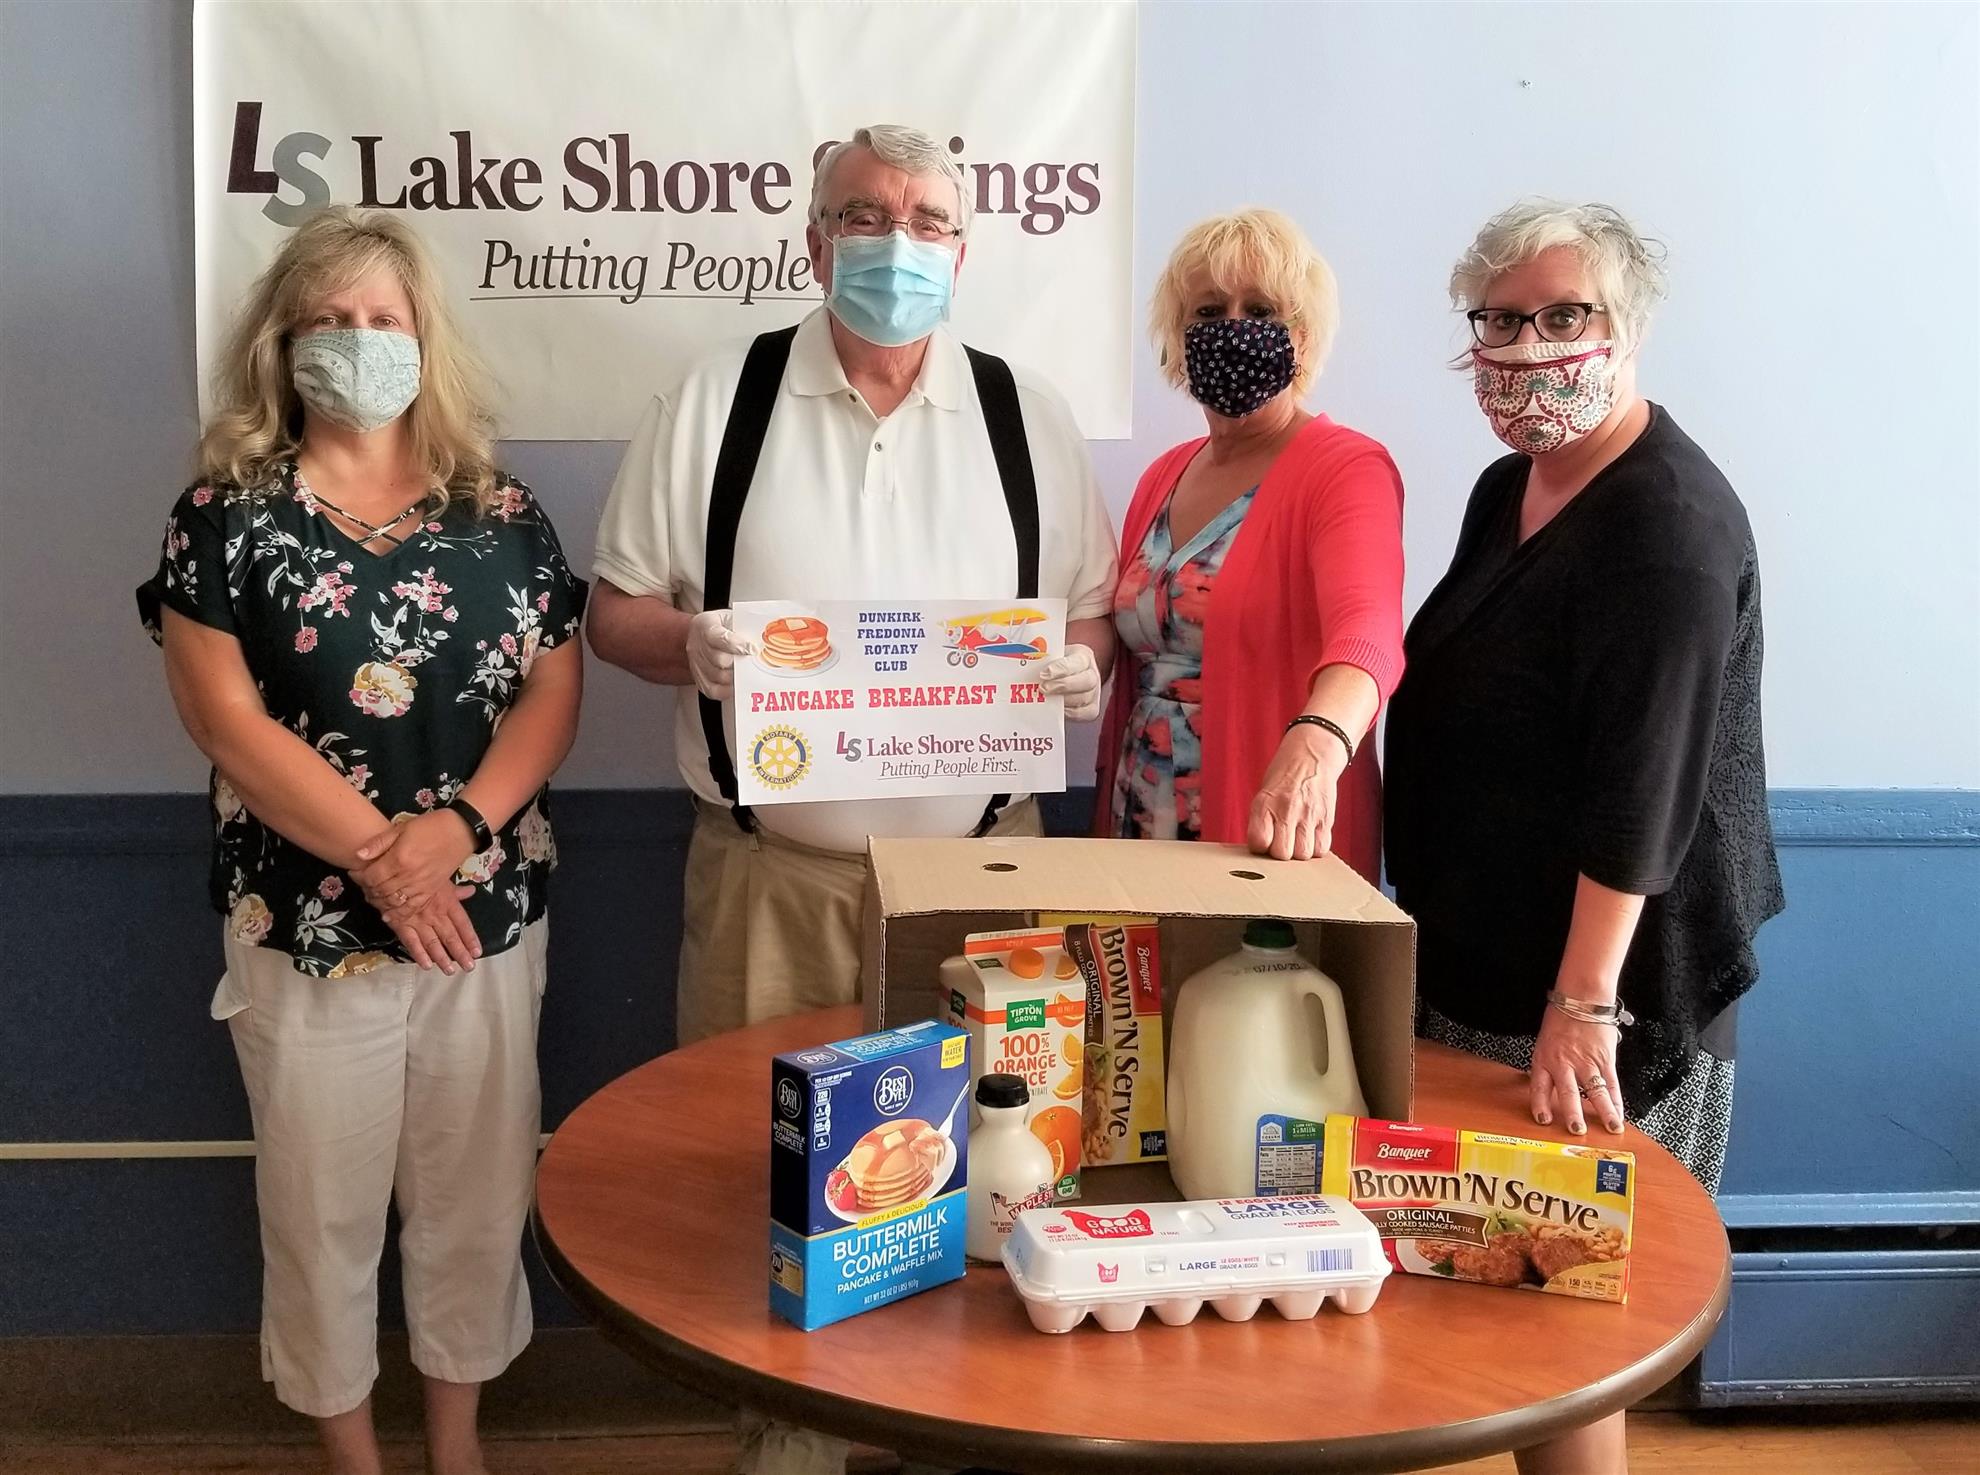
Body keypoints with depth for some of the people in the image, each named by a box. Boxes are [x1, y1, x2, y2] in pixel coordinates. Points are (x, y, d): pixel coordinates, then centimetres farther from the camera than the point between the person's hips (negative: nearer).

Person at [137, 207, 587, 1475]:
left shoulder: (501, 512, 5)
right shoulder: (227, 514, -2)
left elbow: (556, 691, 1)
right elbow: (225, 717, -9)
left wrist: (459, 825, -15)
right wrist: (377, 855, -16)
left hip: (489, 911, 2)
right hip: (307, 921, -2)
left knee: (478, 1185, 12)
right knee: (323, 1193, 9)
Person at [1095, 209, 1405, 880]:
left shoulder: (1347, 469, -11)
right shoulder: (1163, 476, 9)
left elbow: (1368, 630, -29)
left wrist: (1315, 747, -49)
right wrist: (1109, 813, 4)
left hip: (1279, 845, -6)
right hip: (1138, 828, 6)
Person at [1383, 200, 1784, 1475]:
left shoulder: (1671, 520, -18)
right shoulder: (1508, 487, 10)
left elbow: (1643, 786, -25)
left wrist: (1585, 1002, -29)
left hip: (1601, 978, -9)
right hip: (1479, 954, 9)